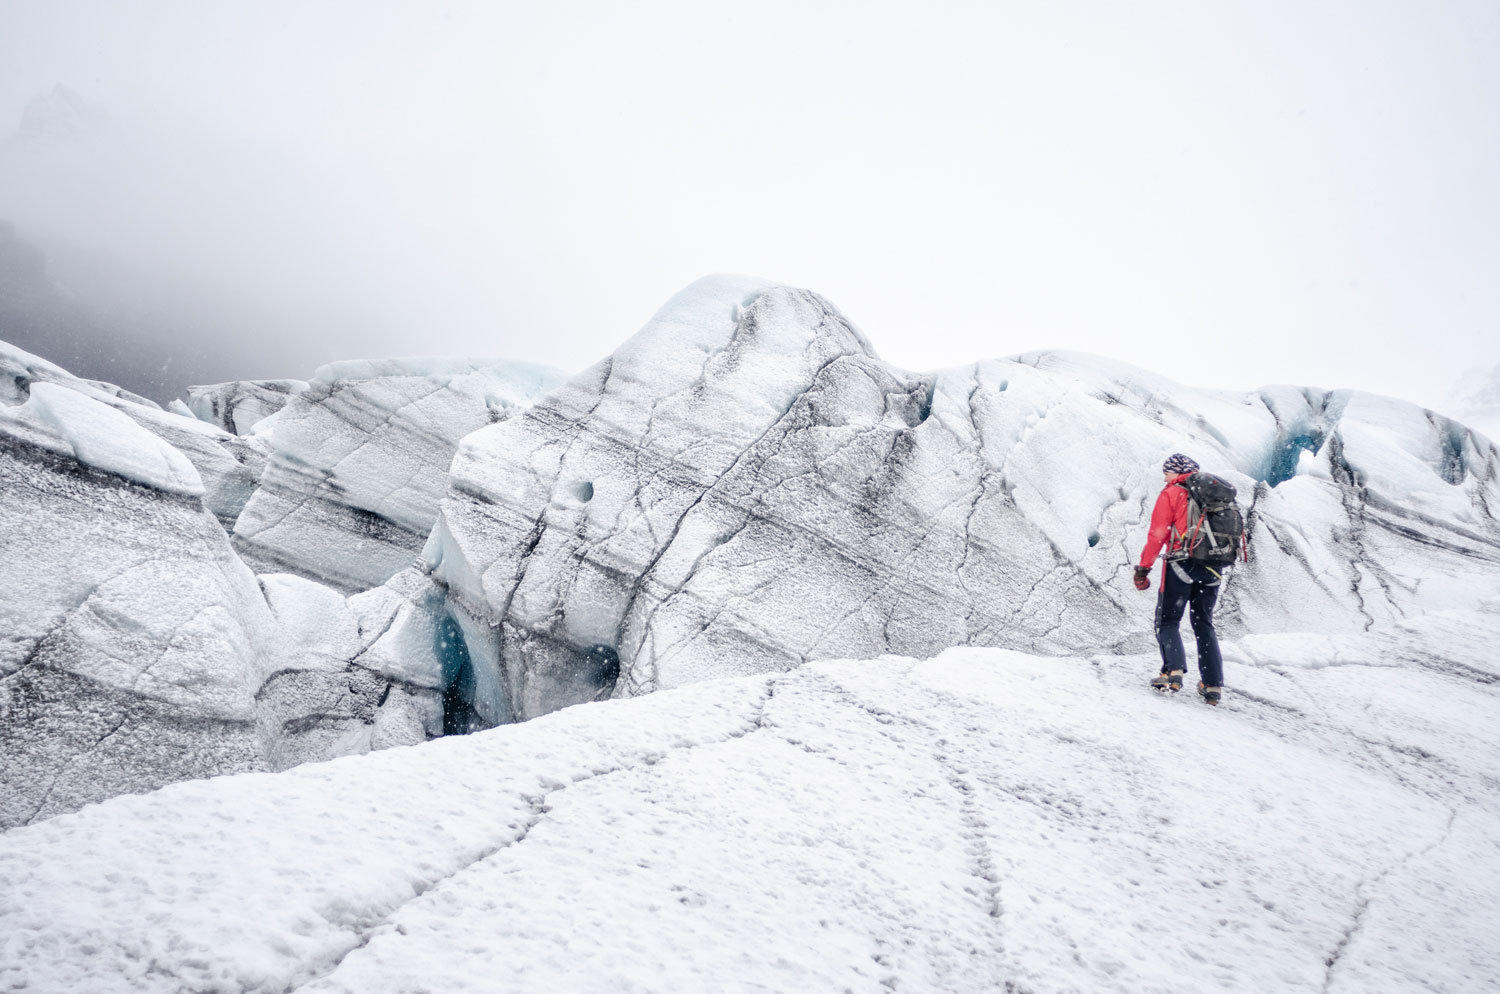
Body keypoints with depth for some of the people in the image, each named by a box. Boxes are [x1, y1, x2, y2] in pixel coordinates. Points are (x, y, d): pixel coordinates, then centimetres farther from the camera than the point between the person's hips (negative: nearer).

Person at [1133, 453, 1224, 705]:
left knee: (1167, 621, 2)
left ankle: (1173, 671, -19)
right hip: (1212, 568, 5)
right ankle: (1213, 685, 6)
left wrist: (1143, 567, -4)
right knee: (1204, 625, 13)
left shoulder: (1171, 494, -1)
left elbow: (1157, 534, -7)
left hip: (1181, 564, -5)